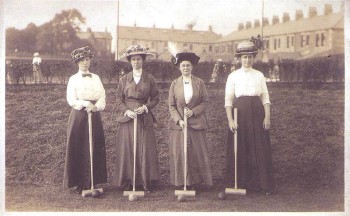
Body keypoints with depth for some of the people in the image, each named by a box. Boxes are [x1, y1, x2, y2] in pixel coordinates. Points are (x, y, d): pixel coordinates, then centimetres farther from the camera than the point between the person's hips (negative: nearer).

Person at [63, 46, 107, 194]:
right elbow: (71, 100, -6)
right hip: (78, 117, -3)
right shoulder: (73, 79, 2)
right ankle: (80, 183, 4)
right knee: (79, 149, -2)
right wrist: (87, 104, -15)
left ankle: (93, 182, 10)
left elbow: (102, 97, 5)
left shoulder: (96, 78, 11)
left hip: (94, 116, 3)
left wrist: (96, 106, -13)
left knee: (95, 149, 2)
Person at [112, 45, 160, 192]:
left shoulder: (149, 79, 6)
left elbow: (155, 98, 8)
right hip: (127, 119, 0)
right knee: (127, 151, -1)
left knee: (145, 151, -2)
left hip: (145, 119, 0)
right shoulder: (124, 79, 7)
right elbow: (119, 99, 7)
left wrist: (145, 107, -8)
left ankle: (145, 183, 6)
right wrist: (127, 111, -10)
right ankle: (128, 184, 6)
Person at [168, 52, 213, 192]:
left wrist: (193, 111, -11)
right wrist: (179, 120, -11)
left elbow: (205, 101, 4)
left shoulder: (199, 83, 4)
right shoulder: (174, 84, 5)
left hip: (196, 122, 0)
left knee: (196, 153, 1)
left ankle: (194, 183, 10)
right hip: (179, 123, 0)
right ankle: (180, 183, 9)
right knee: (179, 153, 0)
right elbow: (171, 106, 3)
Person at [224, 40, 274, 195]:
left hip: (257, 113, 1)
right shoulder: (233, 76, 4)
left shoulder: (259, 75, 9)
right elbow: (228, 100, 0)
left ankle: (263, 184, 11)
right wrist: (230, 120, -9)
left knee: (260, 149, 2)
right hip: (239, 113, -1)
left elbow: (265, 97, 7)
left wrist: (267, 117, -4)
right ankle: (239, 184, 12)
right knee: (239, 150, 2)